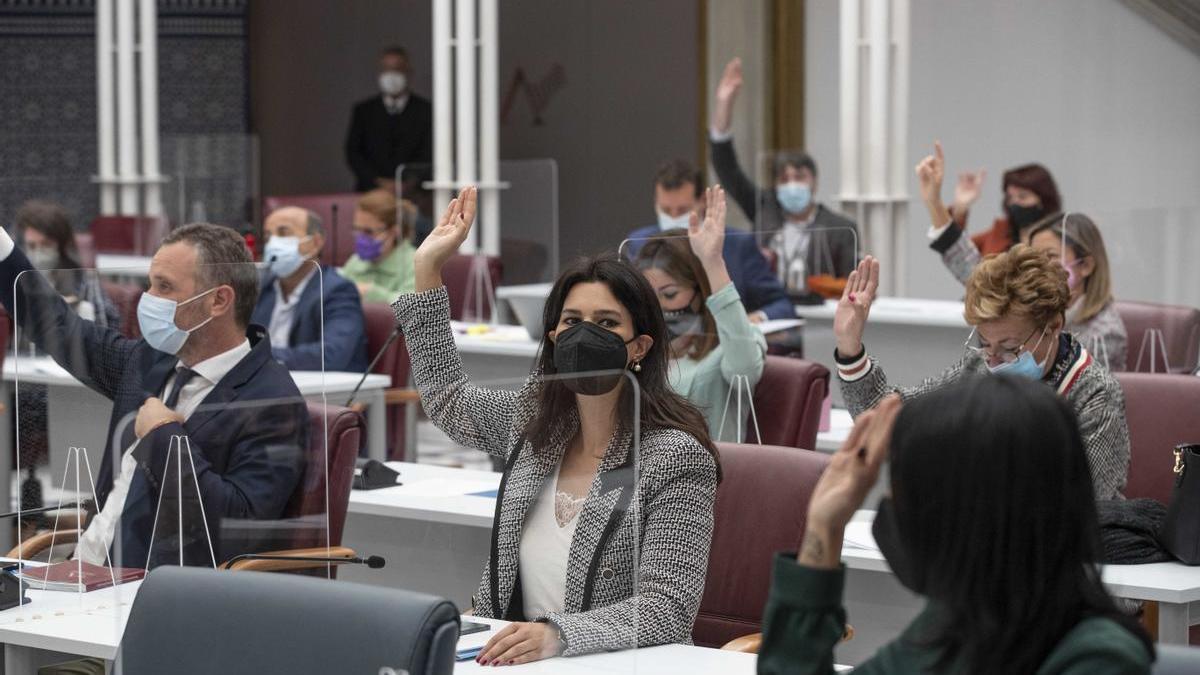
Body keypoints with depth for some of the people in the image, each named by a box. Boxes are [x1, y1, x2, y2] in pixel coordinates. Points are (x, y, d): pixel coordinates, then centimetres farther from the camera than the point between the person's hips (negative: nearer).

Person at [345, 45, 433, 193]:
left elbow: (428, 155, 4)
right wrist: (379, 181, -5)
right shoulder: (363, 110, 15)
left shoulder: (425, 110, 9)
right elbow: (352, 153, 8)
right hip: (370, 192, 1)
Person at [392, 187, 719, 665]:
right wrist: (428, 267, 23)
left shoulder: (675, 457, -11)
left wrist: (556, 634, -33)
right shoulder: (532, 420, 10)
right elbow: (447, 397, 29)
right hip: (514, 658, 6)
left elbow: (667, 609, -18)